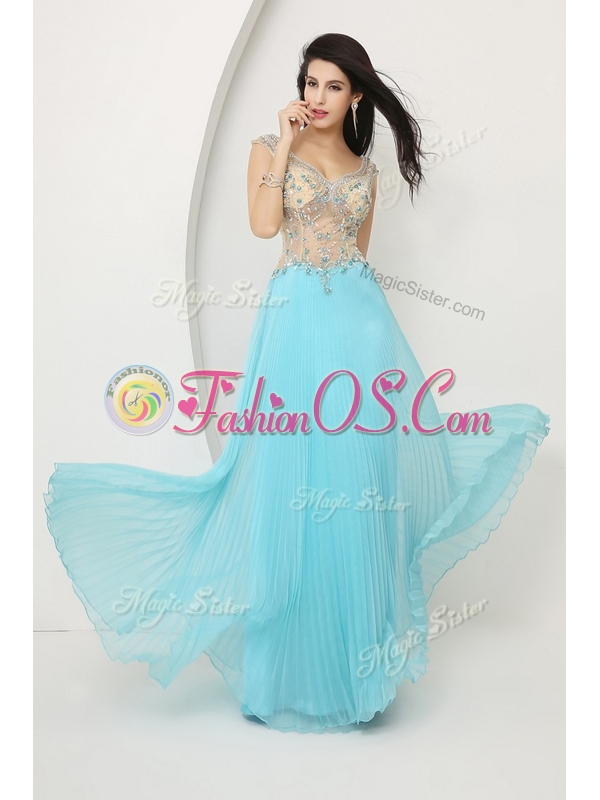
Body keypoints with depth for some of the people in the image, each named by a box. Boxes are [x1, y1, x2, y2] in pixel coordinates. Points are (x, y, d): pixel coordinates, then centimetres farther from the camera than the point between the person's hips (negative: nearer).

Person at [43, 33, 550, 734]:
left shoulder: (364, 167, 17)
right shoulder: (271, 148, 7)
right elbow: (263, 224, -10)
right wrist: (285, 144, -8)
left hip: (360, 315, 3)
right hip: (297, 314, -3)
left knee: (362, 474, 3)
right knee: (295, 473, -3)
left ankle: (356, 641, 19)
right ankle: (298, 654, 11)